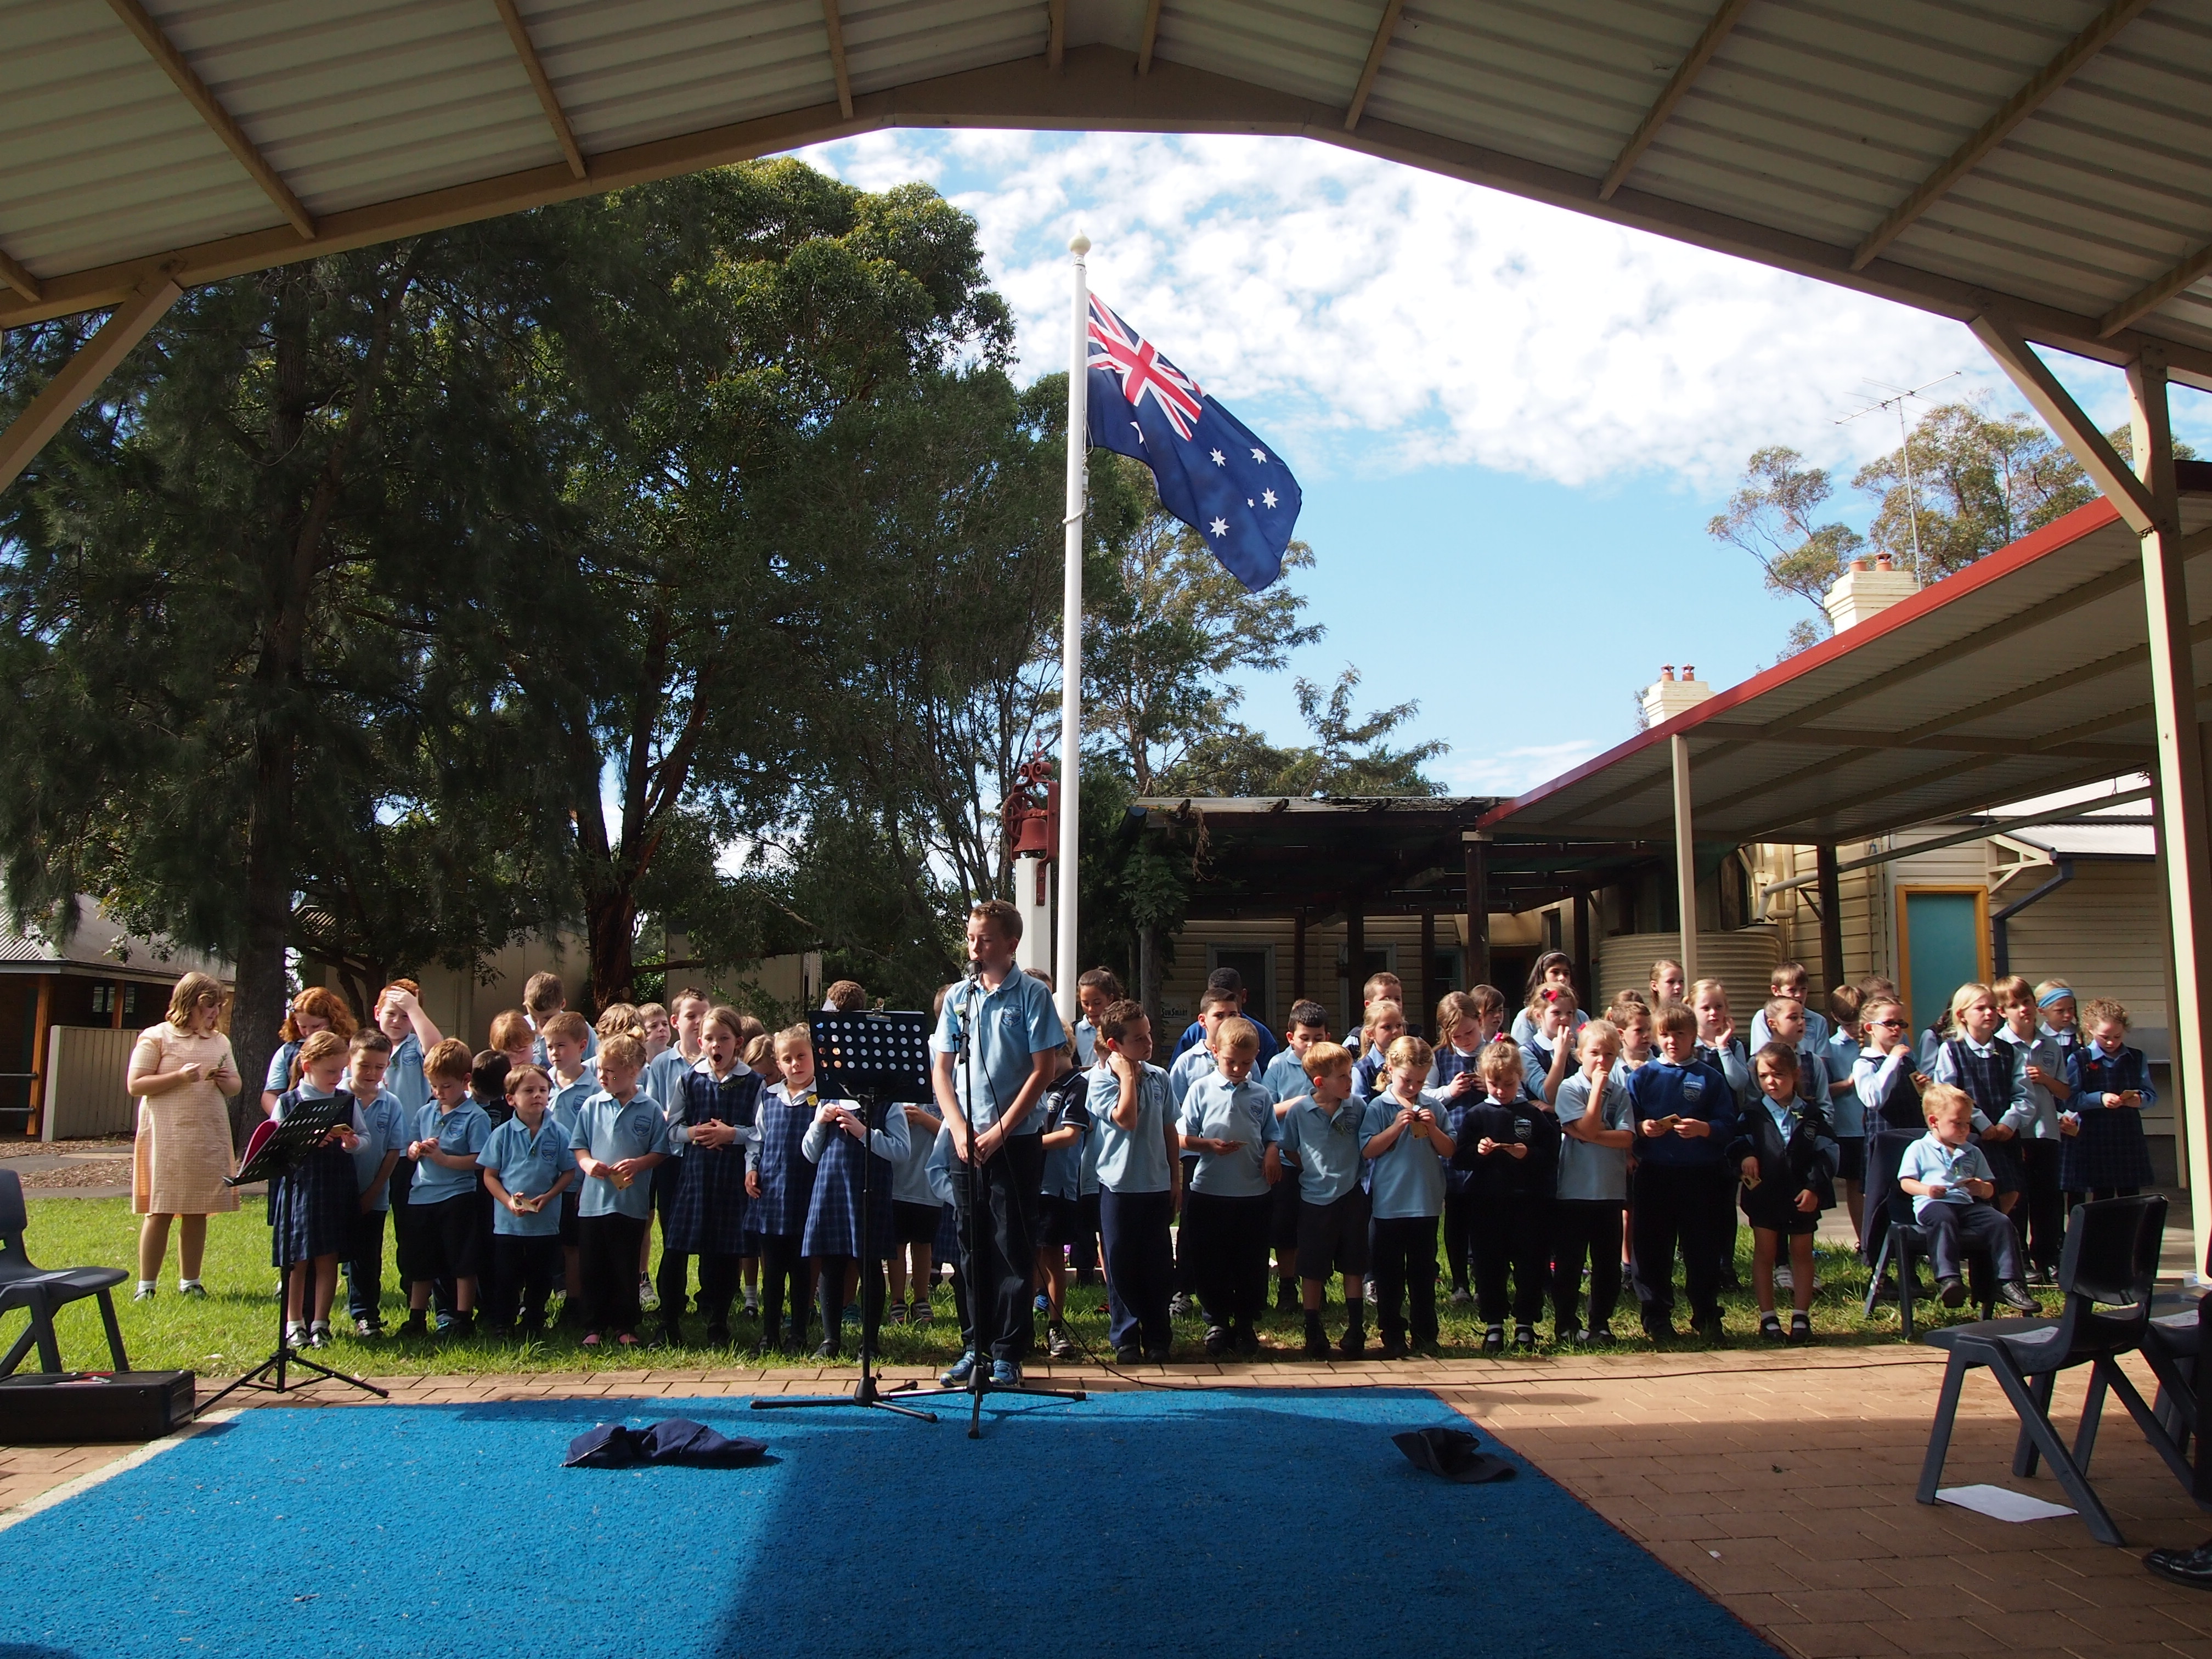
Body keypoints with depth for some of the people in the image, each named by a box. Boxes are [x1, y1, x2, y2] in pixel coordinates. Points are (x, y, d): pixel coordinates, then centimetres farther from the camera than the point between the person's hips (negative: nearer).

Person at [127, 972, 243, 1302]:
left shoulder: (220, 1042, 14)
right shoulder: (156, 1037, -1)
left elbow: (236, 1085, 19)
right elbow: (134, 1085, -7)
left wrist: (225, 1080, -4)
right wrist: (179, 1077, -17)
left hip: (209, 1137, 5)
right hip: (167, 1137, -5)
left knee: (198, 1212, 6)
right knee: (160, 1211, -3)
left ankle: (190, 1281, 15)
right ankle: (146, 1285, 7)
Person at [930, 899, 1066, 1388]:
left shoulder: (1031, 995, -4)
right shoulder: (959, 997, 8)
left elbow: (1043, 1071, -7)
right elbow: (942, 1069, 8)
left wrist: (999, 1131, -11)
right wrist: (959, 1129, -5)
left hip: (1015, 1141, -4)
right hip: (967, 1141, 4)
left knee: (1013, 1249, 1)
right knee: (975, 1246, 10)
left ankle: (1008, 1352, 9)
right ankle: (977, 1345, 21)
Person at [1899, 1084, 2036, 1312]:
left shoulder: (1973, 1153, 26)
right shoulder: (1919, 1149, 12)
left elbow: (1990, 1189, 24)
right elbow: (1906, 1182, 2)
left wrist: (1982, 1188, -2)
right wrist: (1926, 1189, -19)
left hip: (1967, 1205, 5)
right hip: (1932, 1204, -5)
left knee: (2001, 1221, -20)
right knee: (1944, 1220, -39)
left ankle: (2008, 1281, -20)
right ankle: (1948, 1278, -51)